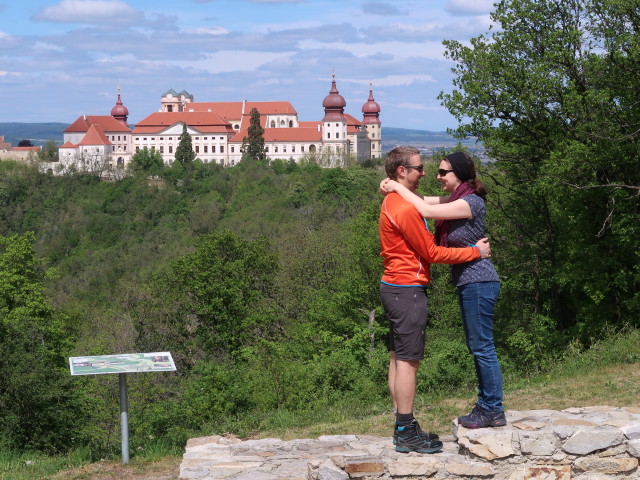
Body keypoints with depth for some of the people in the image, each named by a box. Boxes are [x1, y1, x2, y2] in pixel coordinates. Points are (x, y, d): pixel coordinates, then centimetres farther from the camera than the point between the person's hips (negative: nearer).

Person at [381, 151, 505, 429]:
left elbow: (426, 211, -22)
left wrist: (400, 188, -11)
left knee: (482, 346, -4)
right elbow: (424, 202, 15)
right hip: (468, 283, 10)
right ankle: (486, 405, 21)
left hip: (478, 283, -10)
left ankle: (493, 411, 3)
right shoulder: (455, 200, 13)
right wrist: (393, 187, -3)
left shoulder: (472, 202, -16)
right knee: (476, 346, 14)